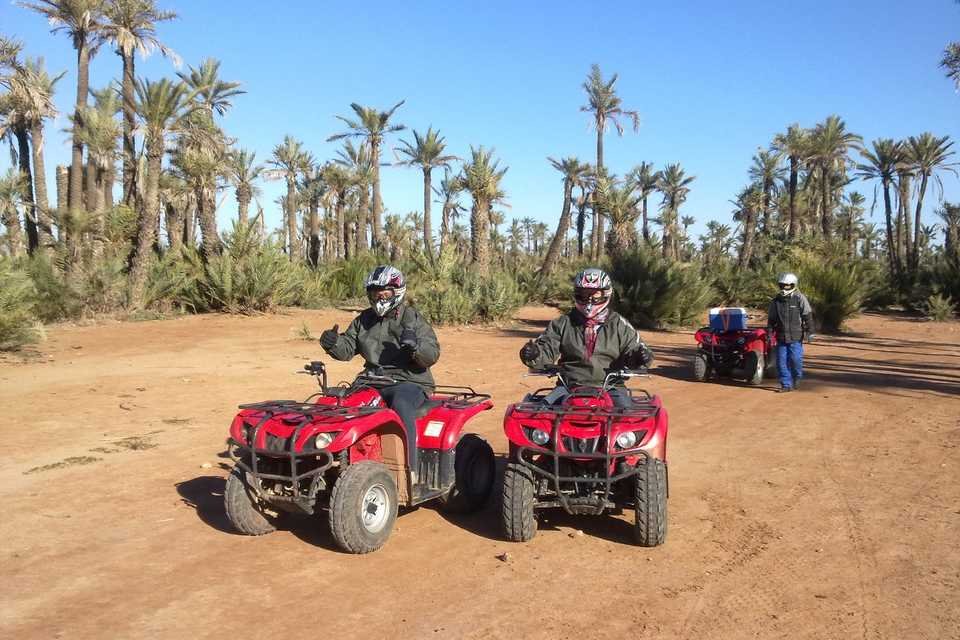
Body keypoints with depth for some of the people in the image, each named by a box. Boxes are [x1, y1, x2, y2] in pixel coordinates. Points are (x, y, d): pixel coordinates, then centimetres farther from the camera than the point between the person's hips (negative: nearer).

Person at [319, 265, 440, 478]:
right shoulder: (364, 320, 14)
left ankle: (409, 470, -34)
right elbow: (347, 349, 13)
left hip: (409, 381, -5)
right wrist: (332, 343, -9)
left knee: (401, 405, -36)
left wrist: (416, 346, -29)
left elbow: (432, 355, -7)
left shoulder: (413, 319, 0)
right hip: (372, 381, 6)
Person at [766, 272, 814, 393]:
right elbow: (771, 319, 15)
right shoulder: (776, 300, 8)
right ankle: (786, 385, 10)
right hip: (781, 337, 4)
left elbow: (808, 316, -4)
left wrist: (810, 332, -9)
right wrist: (769, 333, 11)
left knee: (796, 359, -8)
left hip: (795, 337, -4)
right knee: (781, 361, 1)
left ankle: (797, 378, 21)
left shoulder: (800, 298, -3)